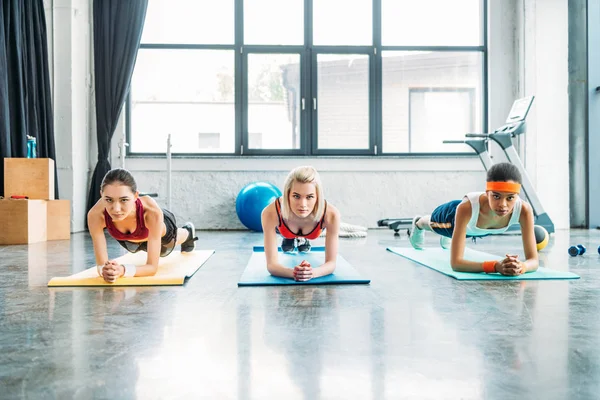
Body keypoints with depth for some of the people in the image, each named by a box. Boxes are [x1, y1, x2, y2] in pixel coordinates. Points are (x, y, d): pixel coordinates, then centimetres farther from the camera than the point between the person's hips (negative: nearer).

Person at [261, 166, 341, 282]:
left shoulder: (331, 215, -46)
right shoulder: (270, 213, -48)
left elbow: (331, 262, -38)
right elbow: (271, 264, -44)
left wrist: (313, 272, -60)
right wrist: (293, 273, -65)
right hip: (282, 227, -1)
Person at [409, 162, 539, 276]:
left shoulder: (524, 210, -45)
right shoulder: (466, 208, -53)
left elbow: (533, 260, -43)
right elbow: (455, 262, -54)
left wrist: (521, 266, -67)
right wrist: (495, 266, -69)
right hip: (454, 215, -3)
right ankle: (418, 223, 72)